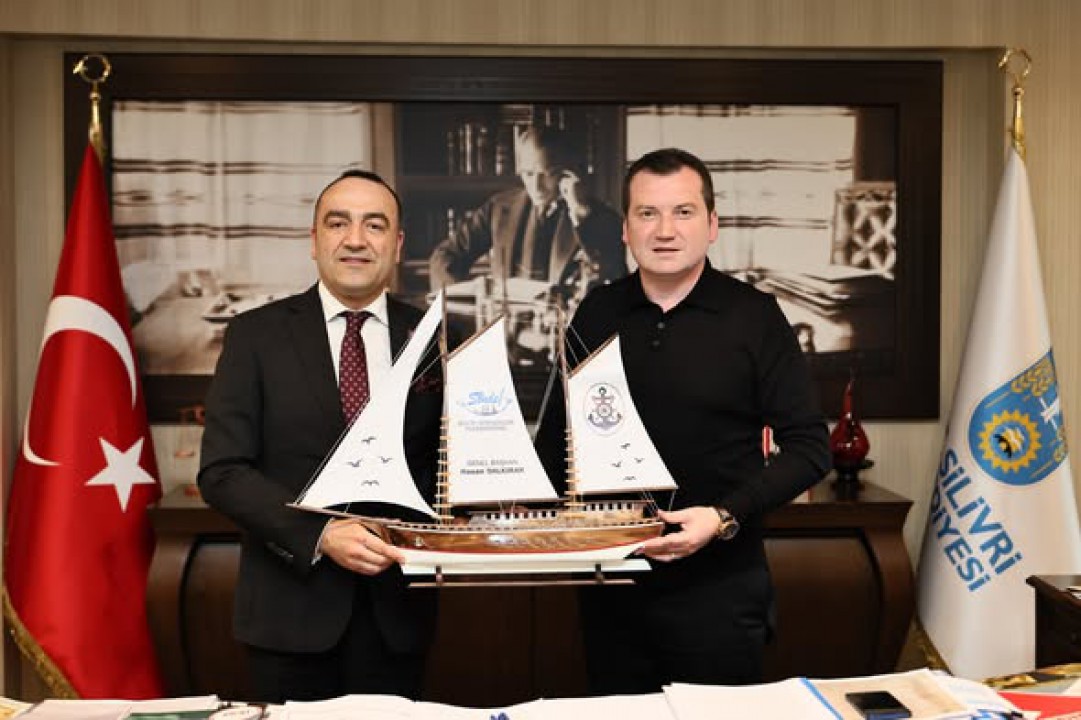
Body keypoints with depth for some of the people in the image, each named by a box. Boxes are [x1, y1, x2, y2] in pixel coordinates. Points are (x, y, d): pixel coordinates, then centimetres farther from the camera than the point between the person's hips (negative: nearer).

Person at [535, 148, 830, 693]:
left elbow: (809, 446, -6)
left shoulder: (753, 316, -4)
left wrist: (725, 517, -18)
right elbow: (557, 433, 13)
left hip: (718, 588, -3)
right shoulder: (597, 314, 5)